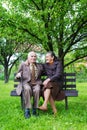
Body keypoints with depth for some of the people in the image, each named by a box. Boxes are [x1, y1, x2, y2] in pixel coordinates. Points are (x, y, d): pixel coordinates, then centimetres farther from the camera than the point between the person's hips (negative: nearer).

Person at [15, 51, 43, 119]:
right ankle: (27, 110, -32)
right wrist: (19, 74, -9)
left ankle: (35, 109, -25)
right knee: (27, 89, -37)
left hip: (36, 83, 1)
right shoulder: (23, 65, 10)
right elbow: (17, 75, 12)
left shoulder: (40, 66, 17)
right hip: (26, 83, -1)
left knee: (37, 90, -35)